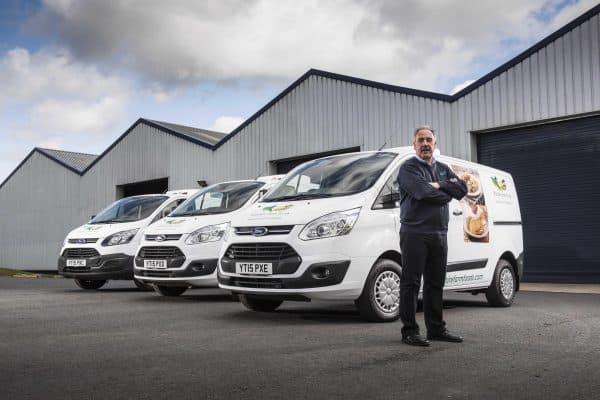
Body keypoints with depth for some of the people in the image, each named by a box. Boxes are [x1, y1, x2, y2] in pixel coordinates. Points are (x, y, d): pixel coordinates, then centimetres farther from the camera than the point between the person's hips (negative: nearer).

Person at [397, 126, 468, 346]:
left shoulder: (443, 169, 19)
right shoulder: (408, 168, -3)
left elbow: (463, 189, 5)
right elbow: (423, 192, -20)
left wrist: (440, 185, -9)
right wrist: (447, 192, -4)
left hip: (439, 235, 7)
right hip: (415, 234, -7)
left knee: (435, 284, 12)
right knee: (411, 284, -4)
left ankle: (436, 328, 21)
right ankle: (409, 331, 1)